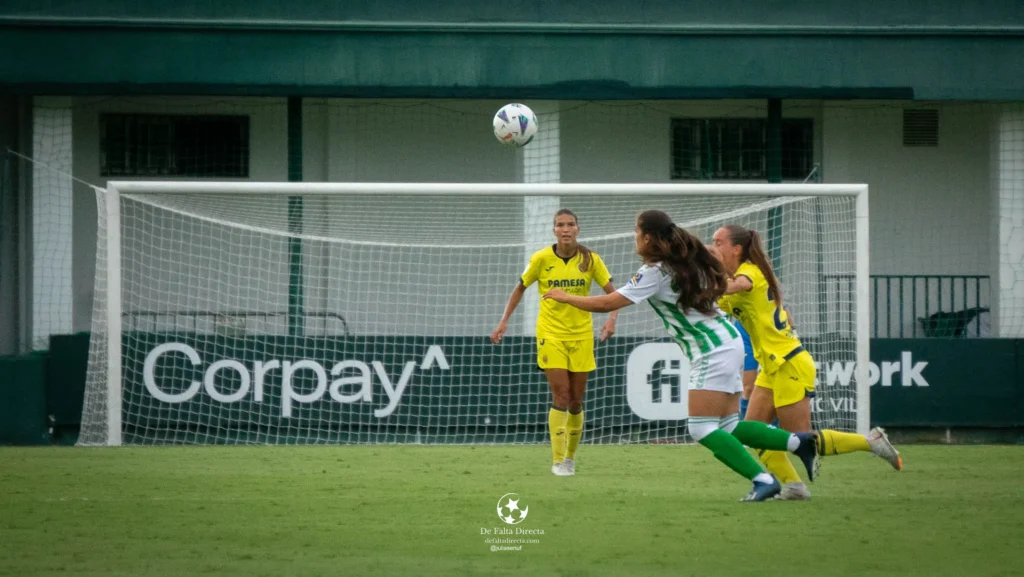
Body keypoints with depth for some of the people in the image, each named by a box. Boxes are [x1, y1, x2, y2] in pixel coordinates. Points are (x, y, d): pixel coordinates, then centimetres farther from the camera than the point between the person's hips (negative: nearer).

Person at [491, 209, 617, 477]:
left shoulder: (590, 259, -5)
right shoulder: (541, 259, -7)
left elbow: (612, 292, 0)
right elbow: (520, 288, 7)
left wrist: (611, 319, -17)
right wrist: (504, 321, 1)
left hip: (581, 335, 2)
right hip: (550, 333, -2)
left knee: (576, 400, 6)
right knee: (561, 395, -13)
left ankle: (570, 457, 24)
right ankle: (558, 461, -9)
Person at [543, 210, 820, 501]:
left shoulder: (655, 272, -14)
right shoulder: (688, 259, 10)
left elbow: (607, 303, -14)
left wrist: (565, 297, -1)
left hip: (712, 354, -9)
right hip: (728, 342, 9)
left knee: (702, 429, -8)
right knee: (728, 428, 11)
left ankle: (763, 480, -16)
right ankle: (799, 442, 4)